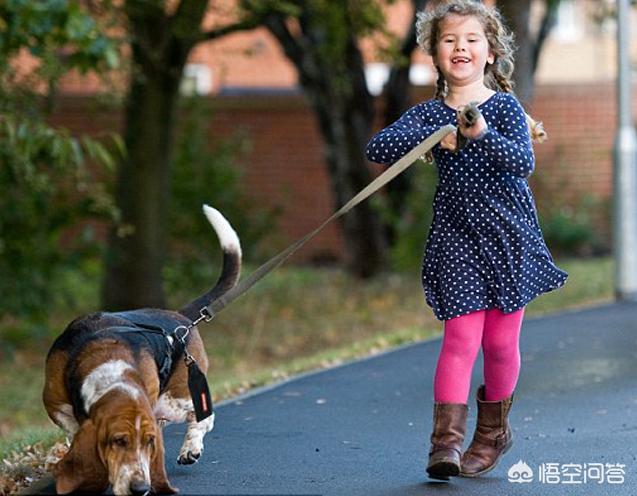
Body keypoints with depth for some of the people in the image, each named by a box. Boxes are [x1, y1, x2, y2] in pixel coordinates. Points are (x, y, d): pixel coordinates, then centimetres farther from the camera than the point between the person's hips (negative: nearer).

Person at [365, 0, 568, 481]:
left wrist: (484, 134, -33)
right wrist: (438, 138, -17)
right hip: (456, 237, 0)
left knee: (500, 340, 7)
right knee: (461, 337, -10)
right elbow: (377, 148, -8)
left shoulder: (505, 107, -1)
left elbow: (523, 162, -16)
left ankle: (493, 431, 26)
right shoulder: (429, 114, 4)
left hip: (508, 233, 0)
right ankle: (447, 440, -12)